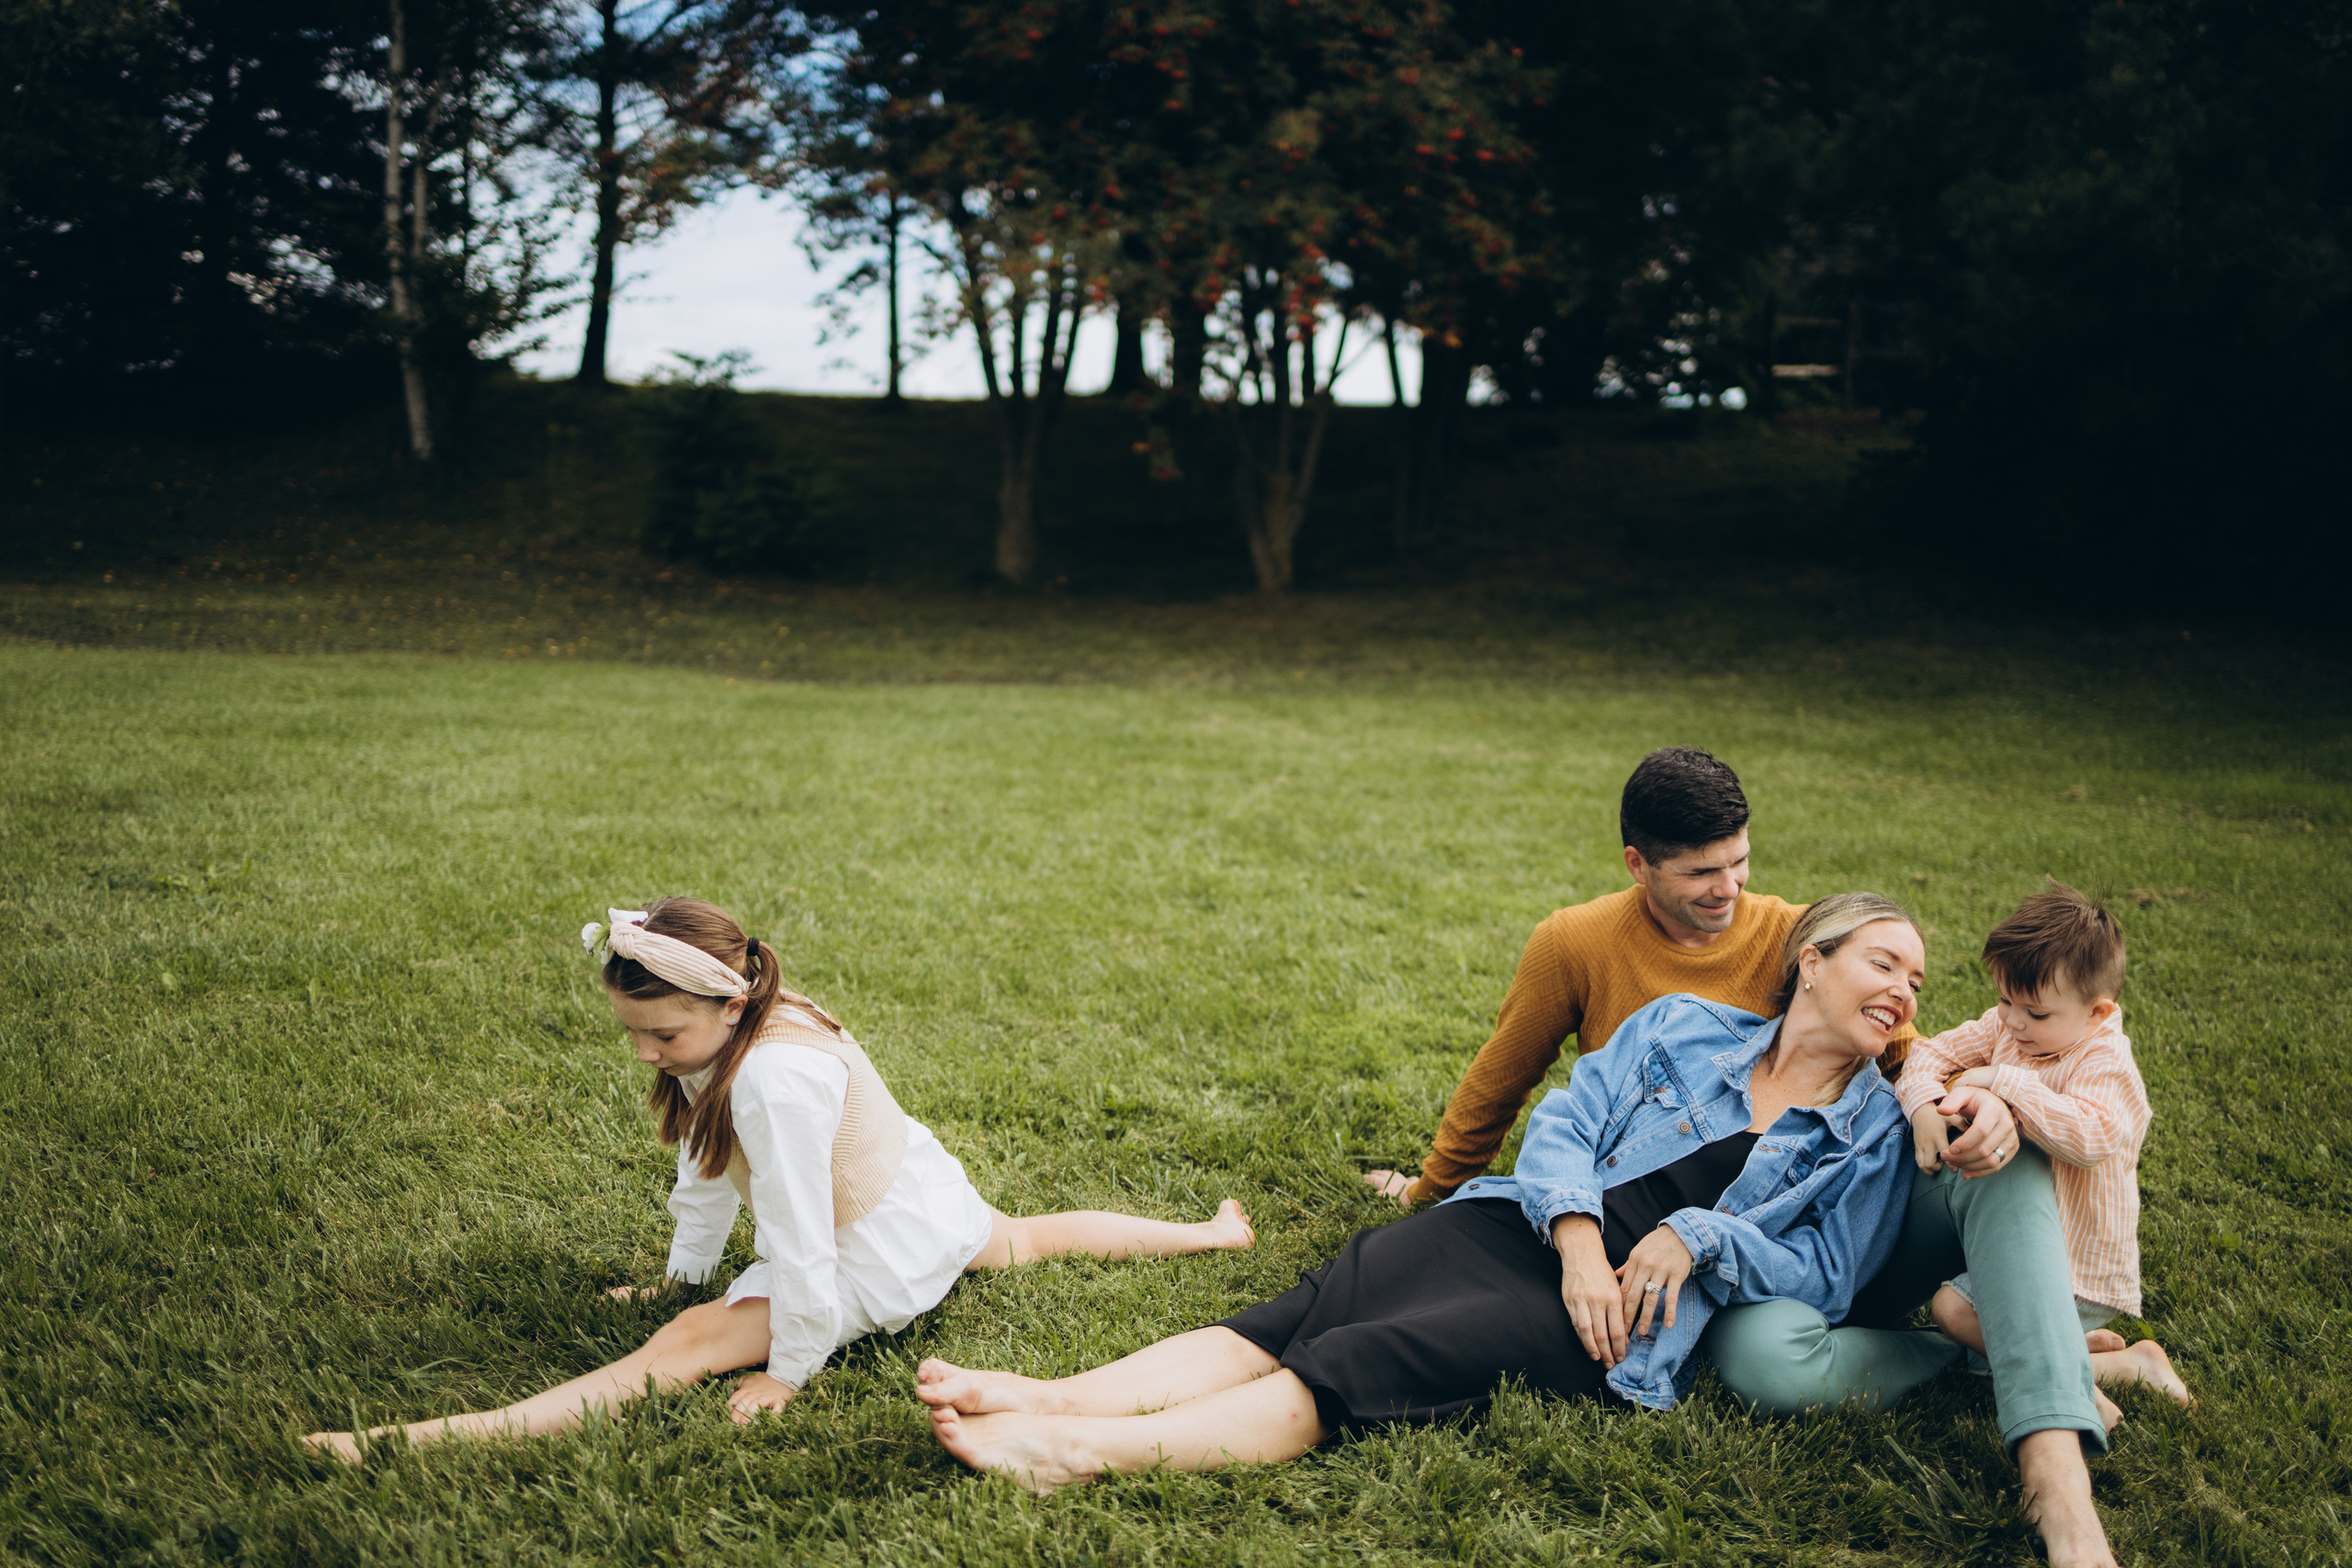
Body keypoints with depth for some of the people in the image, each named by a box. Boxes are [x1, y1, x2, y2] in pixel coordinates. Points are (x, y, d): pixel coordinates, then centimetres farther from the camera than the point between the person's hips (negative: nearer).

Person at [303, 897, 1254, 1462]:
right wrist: (683, 1273, 14)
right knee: (1030, 1239, 36)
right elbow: (708, 1167, 5)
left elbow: (798, 1242, -31)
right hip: (927, 1201, 9)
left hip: (878, 1261, -9)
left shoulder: (774, 1081, -37)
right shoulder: (728, 1033, -8)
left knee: (687, 1348, -23)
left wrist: (788, 1371, -21)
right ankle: (1211, 1234, 54)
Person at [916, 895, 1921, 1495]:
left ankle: (1082, 1452, -40)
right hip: (1527, 1226, 4)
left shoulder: (1873, 1138, 12)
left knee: (1362, 1362, -26)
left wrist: (1697, 1234, -9)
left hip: (1630, 1325, -3)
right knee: (1304, 1313, -21)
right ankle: (1056, 1398, -34)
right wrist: (1576, 1236, -12)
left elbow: (1826, 1276, 7)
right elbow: (1563, 1123, 6)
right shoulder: (1683, 1025, 15)